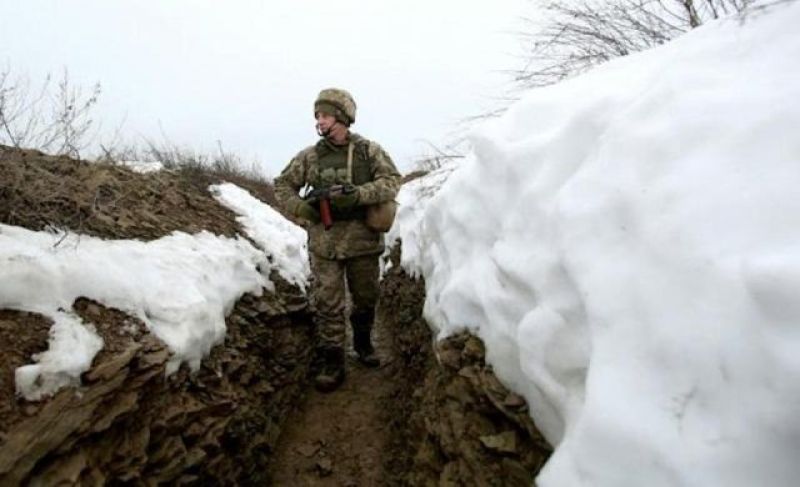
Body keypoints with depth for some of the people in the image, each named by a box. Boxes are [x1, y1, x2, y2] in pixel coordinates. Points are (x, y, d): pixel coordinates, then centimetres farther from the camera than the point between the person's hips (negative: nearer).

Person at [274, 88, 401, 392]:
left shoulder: (370, 151, -1)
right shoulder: (309, 156, 3)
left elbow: (391, 181, -11)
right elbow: (283, 185, 11)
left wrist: (358, 194, -26)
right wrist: (300, 208, -7)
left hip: (363, 241, 0)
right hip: (325, 244, 0)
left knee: (366, 299, 16)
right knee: (328, 305, 1)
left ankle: (363, 343, 40)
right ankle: (332, 364, 12)